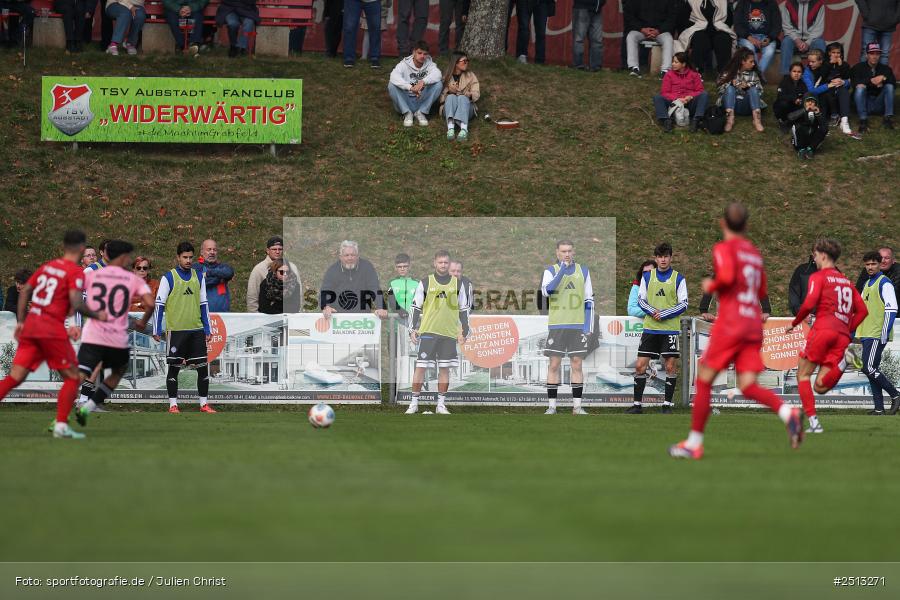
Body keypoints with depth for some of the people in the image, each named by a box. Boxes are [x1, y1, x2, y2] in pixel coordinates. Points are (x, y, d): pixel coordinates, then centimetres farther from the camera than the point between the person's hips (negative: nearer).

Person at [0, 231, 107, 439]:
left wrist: (21, 321, 20)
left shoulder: (47, 266, 16)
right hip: (52, 330, -6)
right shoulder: (75, 271, -5)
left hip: (30, 327, 6)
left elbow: (25, 291, 17)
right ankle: (61, 426, -4)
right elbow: (76, 303, -17)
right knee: (72, 378, 5)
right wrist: (97, 315, -1)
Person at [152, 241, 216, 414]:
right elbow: (159, 304, -3)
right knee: (174, 367, 1)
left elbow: (203, 304, 14)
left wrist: (207, 329, 11)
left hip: (196, 329, 4)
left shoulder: (199, 277, 10)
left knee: (203, 367, 1)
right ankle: (173, 404, 8)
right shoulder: (169, 278, -3)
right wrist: (157, 330, -7)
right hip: (175, 329, -4)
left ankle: (204, 404, 10)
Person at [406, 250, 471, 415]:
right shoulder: (425, 283, 4)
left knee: (445, 368, 4)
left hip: (449, 333, 2)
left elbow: (464, 309, 14)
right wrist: (413, 329, -2)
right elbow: (415, 307, 6)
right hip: (428, 331, -2)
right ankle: (414, 403, 0)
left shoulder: (457, 284, 9)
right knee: (420, 366, -6)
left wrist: (464, 332, 9)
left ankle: (441, 404, 11)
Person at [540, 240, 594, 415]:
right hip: (556, 326, -1)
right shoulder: (551, 271, 3)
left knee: (577, 364, 1)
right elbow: (546, 291, -16)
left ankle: (577, 406, 5)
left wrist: (588, 325, 1)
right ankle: (552, 406, 2)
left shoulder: (583, 271, 9)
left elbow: (589, 300, 10)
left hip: (578, 326, 1)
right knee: (554, 364, -2)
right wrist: (562, 270, -21)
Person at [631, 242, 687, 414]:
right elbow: (641, 300, 8)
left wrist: (663, 314, -13)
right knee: (640, 365, -2)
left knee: (670, 366, -3)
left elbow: (683, 304, -2)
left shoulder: (678, 279, 2)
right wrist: (652, 312, -12)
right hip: (650, 328, 2)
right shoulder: (647, 277, 8)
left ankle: (667, 404, 6)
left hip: (670, 328, -2)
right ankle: (637, 404, 5)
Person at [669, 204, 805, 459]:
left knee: (704, 380, 4)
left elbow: (727, 277, -21)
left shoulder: (724, 248, -4)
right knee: (748, 386, -1)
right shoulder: (755, 253, 19)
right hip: (754, 325, 6)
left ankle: (694, 443, 6)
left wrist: (711, 286, -3)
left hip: (730, 324, -6)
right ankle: (788, 413, -27)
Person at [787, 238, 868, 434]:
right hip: (842, 335, 5)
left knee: (803, 375, 9)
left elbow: (809, 304, -10)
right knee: (820, 386, 3)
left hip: (823, 329, -5)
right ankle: (841, 365, -27)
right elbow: (862, 310, 18)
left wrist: (794, 323, 5)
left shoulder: (818, 277, 5)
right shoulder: (846, 281, 24)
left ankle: (813, 422, -4)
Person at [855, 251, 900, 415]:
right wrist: (858, 332, 21)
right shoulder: (867, 284, 19)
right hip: (867, 334, 9)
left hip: (877, 335, -9)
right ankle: (878, 407, 7)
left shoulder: (884, 283, -8)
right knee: (872, 370, 5)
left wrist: (884, 334, -19)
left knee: (869, 369, -13)